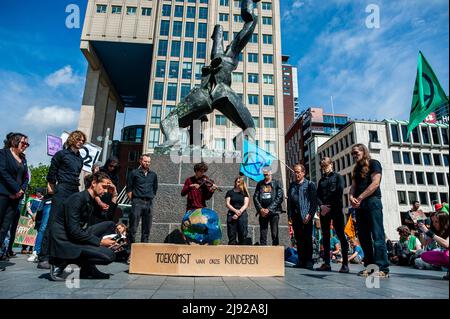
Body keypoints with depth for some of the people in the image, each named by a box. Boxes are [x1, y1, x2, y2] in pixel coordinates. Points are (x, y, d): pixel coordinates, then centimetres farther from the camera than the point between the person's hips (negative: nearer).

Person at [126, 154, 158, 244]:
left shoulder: (153, 175, 14)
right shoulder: (134, 173, 3)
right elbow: (129, 188, 3)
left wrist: (151, 198, 13)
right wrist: (133, 200, -1)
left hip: (149, 203, 4)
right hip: (137, 202, -4)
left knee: (147, 228, 8)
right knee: (133, 227, -5)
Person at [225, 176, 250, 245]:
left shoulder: (245, 193, 12)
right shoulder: (230, 192, 12)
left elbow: (246, 204, 2)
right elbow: (227, 204, 3)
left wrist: (239, 212, -11)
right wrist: (235, 210, -12)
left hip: (242, 215, 0)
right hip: (231, 215, 0)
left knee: (242, 236, -3)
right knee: (231, 236, -2)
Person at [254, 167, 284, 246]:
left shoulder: (276, 183, 4)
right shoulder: (260, 184, 14)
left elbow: (279, 198, -5)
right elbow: (255, 197, 10)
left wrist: (269, 209, -11)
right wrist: (260, 209, -5)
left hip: (273, 212, -3)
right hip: (262, 212, 3)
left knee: (274, 234, -3)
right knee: (262, 234, 4)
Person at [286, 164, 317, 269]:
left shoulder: (310, 184, 3)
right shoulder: (292, 185, 17)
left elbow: (314, 201, -2)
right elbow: (289, 200, 16)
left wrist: (310, 214, -12)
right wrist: (289, 214, 7)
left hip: (306, 216, -4)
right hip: (295, 216, 5)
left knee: (307, 239, -2)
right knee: (298, 239, 7)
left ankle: (308, 262, 5)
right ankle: (301, 261, 14)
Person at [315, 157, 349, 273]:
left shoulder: (338, 176, 6)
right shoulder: (321, 180, 21)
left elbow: (339, 193, -6)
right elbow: (318, 195, 14)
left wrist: (330, 207, -11)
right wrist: (321, 205, -6)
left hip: (336, 209, -5)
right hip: (324, 210, 5)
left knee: (340, 235, -7)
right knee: (325, 236, 3)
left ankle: (345, 263, -5)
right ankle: (326, 263, 6)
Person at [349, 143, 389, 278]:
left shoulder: (373, 163, 2)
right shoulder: (356, 169, 22)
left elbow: (375, 183, -11)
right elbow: (353, 186, 13)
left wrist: (359, 198, -13)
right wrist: (351, 197, -9)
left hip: (372, 201, -7)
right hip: (359, 205, 7)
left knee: (377, 235, -9)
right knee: (363, 236, 5)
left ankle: (383, 268, -9)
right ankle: (369, 266, 10)